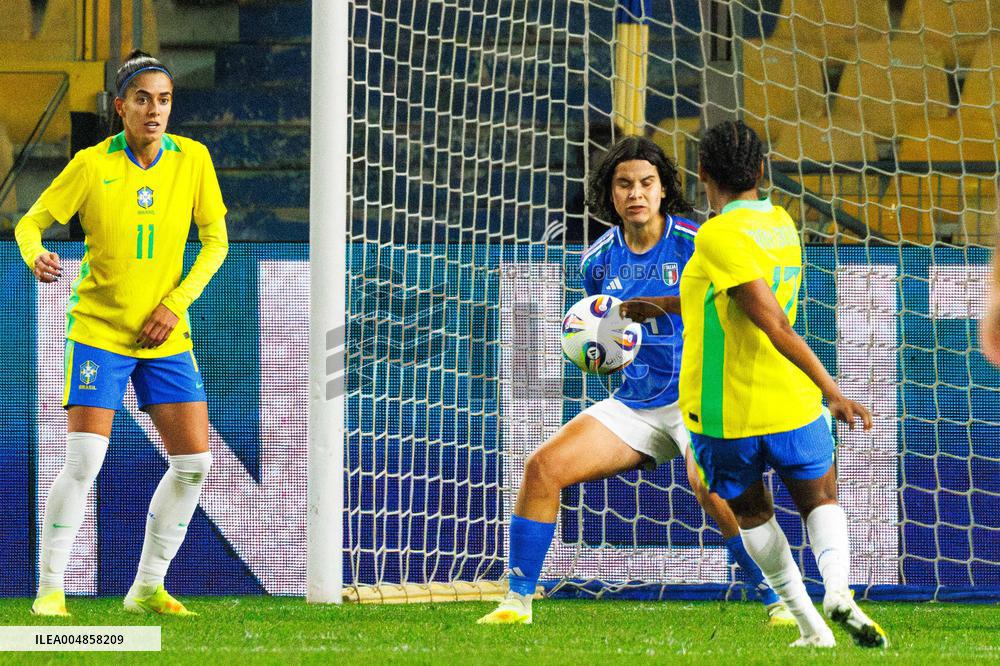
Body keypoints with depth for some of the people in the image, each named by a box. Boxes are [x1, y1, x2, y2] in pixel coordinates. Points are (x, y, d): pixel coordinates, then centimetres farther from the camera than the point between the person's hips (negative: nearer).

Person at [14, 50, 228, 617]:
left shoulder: (193, 159, -2)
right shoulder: (93, 165, -10)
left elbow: (215, 241, 4)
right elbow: (30, 222, -3)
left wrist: (176, 303, -8)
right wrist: (36, 257, -27)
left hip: (166, 336, 4)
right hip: (98, 330, -4)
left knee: (195, 460, -3)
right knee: (85, 458, -16)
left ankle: (148, 587, 11)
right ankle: (49, 588, -5)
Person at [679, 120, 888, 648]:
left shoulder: (718, 235, -17)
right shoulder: (781, 224, 5)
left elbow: (776, 325, -23)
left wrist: (831, 390, -19)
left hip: (722, 413, -4)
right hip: (790, 403, 4)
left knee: (752, 514, 19)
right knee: (821, 502, 19)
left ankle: (810, 625, 15)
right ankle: (837, 589, -11)